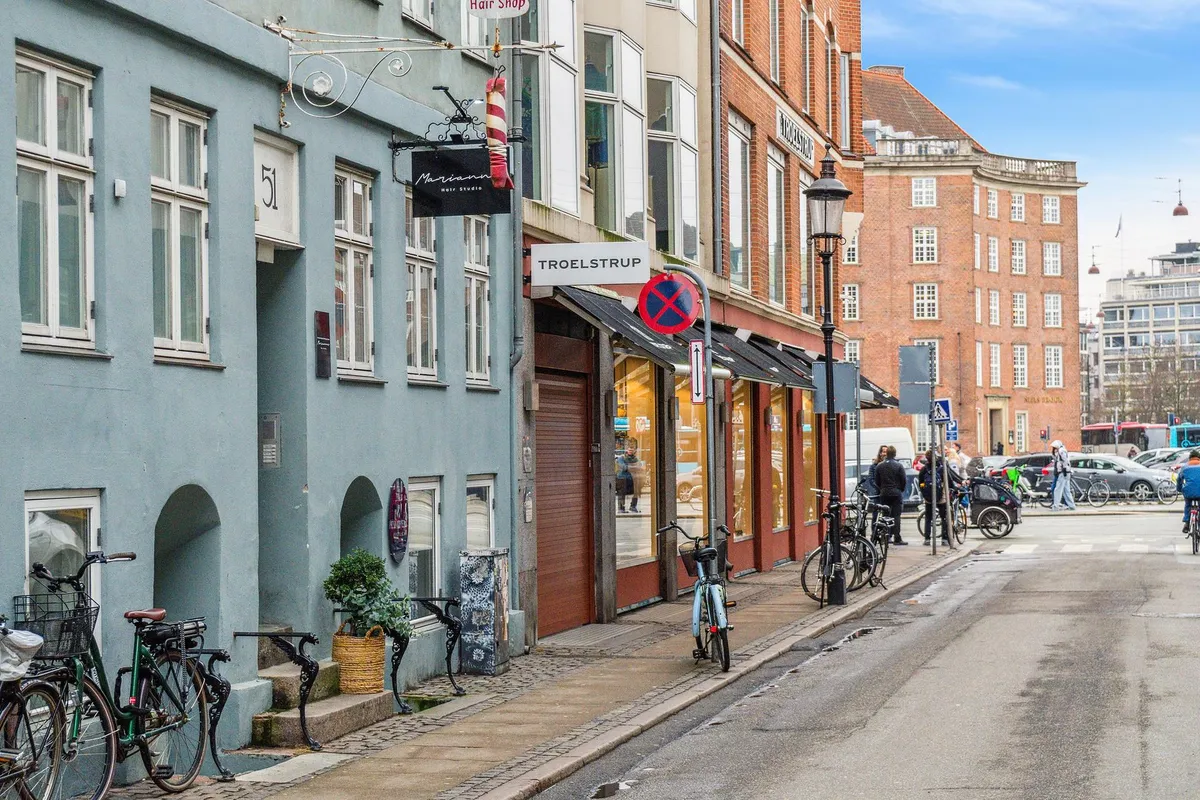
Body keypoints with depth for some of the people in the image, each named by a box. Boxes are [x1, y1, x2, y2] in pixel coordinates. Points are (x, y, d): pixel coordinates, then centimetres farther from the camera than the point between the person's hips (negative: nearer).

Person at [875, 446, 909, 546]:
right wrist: (901, 490, 12)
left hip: (884, 494, 3)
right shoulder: (899, 466, -8)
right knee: (896, 516, -3)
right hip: (896, 493, -3)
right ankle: (897, 538, -7)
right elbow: (904, 480, -5)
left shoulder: (879, 466, 2)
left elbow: (877, 481, 6)